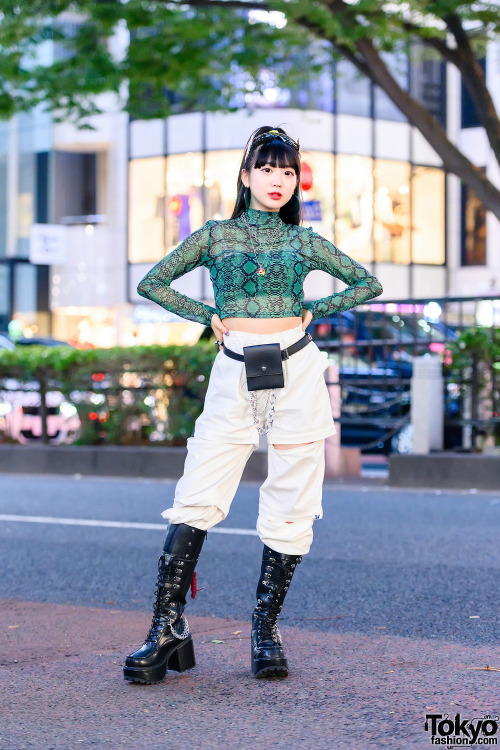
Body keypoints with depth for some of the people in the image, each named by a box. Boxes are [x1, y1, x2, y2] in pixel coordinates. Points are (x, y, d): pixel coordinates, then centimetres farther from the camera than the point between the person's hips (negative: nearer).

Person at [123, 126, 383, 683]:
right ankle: (168, 629, -7)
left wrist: (315, 311, 4)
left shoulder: (304, 241, 10)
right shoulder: (215, 235, 8)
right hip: (234, 375, -1)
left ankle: (266, 628, 12)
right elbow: (152, 283, 12)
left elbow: (368, 283, 17)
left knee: (291, 509, 1)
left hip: (296, 371, 1)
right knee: (196, 501, -9)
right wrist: (209, 316, 3)